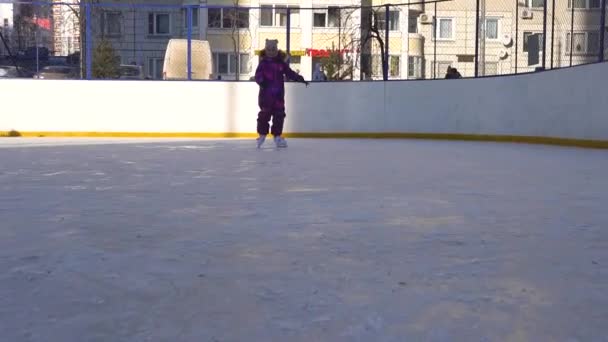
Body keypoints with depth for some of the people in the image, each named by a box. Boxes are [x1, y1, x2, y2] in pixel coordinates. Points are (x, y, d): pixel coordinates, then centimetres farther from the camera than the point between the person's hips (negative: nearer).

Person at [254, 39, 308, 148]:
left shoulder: (281, 63, 7)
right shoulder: (263, 63, -1)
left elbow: (289, 73, 9)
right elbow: (258, 75, -9)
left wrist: (299, 78, -1)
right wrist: (261, 81, -28)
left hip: (278, 94, 3)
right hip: (266, 93, -3)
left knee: (279, 114, 4)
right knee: (264, 113, -1)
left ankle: (277, 136, 13)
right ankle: (262, 134, 12)